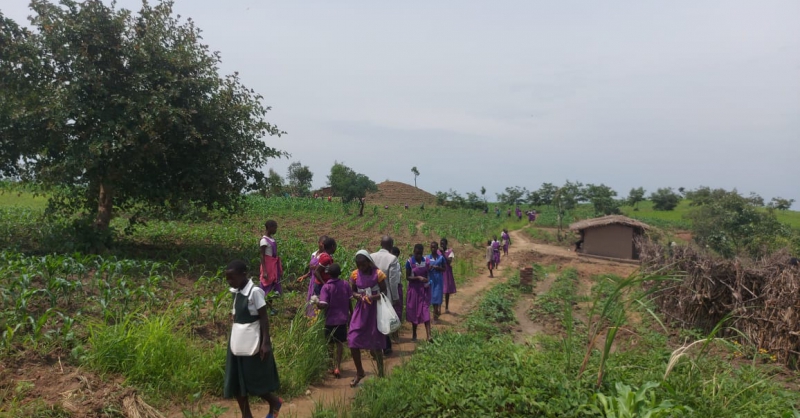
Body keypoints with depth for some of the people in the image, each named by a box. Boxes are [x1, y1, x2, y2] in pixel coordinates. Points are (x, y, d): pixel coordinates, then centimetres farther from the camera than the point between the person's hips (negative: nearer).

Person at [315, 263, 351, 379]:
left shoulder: (326, 287, -15)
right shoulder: (345, 285, -4)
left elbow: (323, 305, -23)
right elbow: (349, 302, 2)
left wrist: (316, 302, -2)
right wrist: (351, 315, 15)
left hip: (331, 320, -3)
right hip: (343, 318, 3)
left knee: (330, 344, 14)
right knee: (340, 343, 13)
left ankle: (333, 366, 12)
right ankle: (337, 367, 8)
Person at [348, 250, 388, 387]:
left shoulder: (378, 274, -10)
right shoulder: (355, 274, -1)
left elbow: (384, 292, -5)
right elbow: (353, 291, 8)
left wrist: (374, 297, -23)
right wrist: (358, 296, -14)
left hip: (375, 310, -3)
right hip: (360, 309, 3)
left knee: (376, 343, 4)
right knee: (352, 341, -4)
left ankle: (380, 374, 22)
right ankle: (359, 372, 17)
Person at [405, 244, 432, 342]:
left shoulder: (426, 260, -3)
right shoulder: (410, 262, -12)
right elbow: (407, 277, -10)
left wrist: (427, 282, -6)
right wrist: (418, 277, -24)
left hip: (424, 288, 1)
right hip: (414, 289, -1)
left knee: (425, 311, -7)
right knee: (414, 311, 9)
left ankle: (429, 336, -14)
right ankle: (414, 334, 25)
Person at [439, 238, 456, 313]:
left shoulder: (450, 251, -3)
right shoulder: (438, 252, 3)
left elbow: (449, 261, -16)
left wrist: (443, 253, -20)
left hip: (447, 273, -1)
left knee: (447, 290, 7)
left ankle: (446, 307, 19)